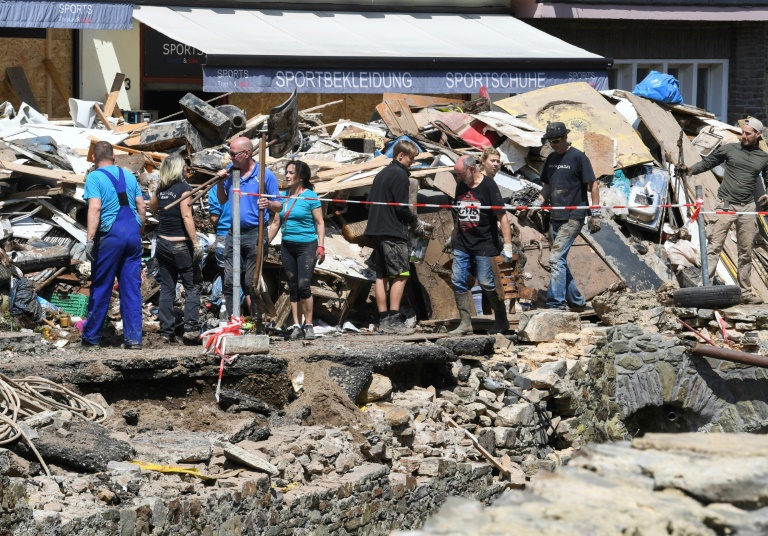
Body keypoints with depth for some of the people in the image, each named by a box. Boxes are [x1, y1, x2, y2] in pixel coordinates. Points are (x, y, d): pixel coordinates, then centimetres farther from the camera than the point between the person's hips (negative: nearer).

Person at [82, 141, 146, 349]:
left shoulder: (94, 177, -4)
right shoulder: (128, 176, 12)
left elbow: (95, 208, -16)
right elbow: (142, 206, 12)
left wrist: (89, 239, -17)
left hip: (111, 234, -4)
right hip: (133, 233, 5)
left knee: (101, 288, 4)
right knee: (132, 288, 5)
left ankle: (91, 337, 11)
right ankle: (133, 337, 2)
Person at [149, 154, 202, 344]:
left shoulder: (161, 189, 6)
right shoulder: (183, 188, -12)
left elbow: (152, 207, 26)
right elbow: (186, 216, -19)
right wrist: (196, 242, -18)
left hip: (163, 243, 6)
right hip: (182, 245, -6)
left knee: (166, 288, 9)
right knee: (192, 287, 0)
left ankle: (166, 331, 8)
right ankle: (191, 328, -10)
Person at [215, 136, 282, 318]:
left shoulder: (266, 175, -6)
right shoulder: (229, 171, 8)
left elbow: (279, 206, -3)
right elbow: (222, 201, 17)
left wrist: (269, 204, -25)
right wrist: (220, 183, 0)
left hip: (254, 234, -5)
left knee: (251, 283, -1)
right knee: (229, 282, 3)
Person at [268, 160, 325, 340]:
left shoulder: (310, 197, -4)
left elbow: (320, 223, -4)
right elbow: (275, 223, 18)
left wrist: (321, 246, -12)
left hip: (307, 246, -6)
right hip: (287, 246, 6)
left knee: (303, 285, -12)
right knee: (293, 287, 6)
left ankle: (308, 325, -3)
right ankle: (296, 326, 9)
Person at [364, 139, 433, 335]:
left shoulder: (381, 174, 18)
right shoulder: (400, 175, -10)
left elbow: (371, 202, 20)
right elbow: (402, 207, -15)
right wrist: (418, 225, -1)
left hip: (376, 230, 9)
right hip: (393, 232, -9)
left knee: (381, 275, 7)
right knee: (400, 274, -8)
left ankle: (383, 320, 7)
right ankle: (394, 319, -14)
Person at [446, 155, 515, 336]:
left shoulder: (488, 186, -10)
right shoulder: (461, 186, 10)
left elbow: (502, 215, -13)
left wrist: (507, 244, -18)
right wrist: (452, 239, 25)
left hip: (484, 244, -6)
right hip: (462, 245, 6)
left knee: (486, 283, -4)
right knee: (458, 281, -1)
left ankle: (501, 321, 13)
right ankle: (465, 324, 4)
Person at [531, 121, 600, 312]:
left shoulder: (578, 157, -8)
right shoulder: (551, 159, 14)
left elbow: (593, 185, -7)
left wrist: (595, 214, -11)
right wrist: (537, 202, 4)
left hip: (573, 218, -8)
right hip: (555, 217, 8)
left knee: (556, 259, -16)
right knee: (559, 261, 11)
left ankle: (555, 303, -16)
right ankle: (577, 301, 22)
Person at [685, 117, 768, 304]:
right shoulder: (729, 149, 3)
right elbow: (707, 162, 7)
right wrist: (690, 170, -9)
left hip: (747, 208, 3)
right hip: (726, 205, -3)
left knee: (746, 252, 8)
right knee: (713, 247, -10)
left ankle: (746, 292, 13)